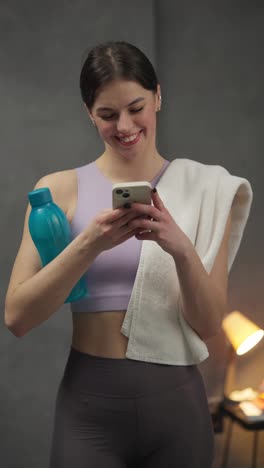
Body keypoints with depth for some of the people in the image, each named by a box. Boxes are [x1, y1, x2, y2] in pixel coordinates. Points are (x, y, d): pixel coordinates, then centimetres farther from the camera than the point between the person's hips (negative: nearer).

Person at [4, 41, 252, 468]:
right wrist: (89, 244, -22)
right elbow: (17, 317, -9)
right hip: (89, 405, -1)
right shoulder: (60, 189, -4)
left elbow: (209, 324, -4)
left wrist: (181, 249, -21)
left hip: (176, 402, 2)